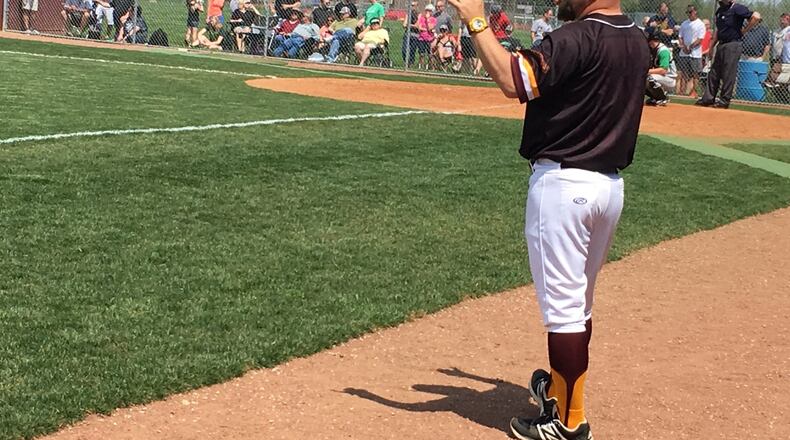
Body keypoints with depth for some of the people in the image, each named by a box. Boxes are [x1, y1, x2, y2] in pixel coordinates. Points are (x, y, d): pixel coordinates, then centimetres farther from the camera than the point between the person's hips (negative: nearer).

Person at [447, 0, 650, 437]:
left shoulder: (577, 37, -17)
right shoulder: (637, 41, 9)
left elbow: (513, 81, -28)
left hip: (563, 182, -9)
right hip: (610, 184, 9)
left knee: (563, 305, -1)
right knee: (579, 300, 22)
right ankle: (561, 388, 38)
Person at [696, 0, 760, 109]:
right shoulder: (720, 10, 13)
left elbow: (756, 16, -23)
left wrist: (743, 30, -14)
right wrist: (711, 47, 19)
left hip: (732, 45, -9)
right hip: (721, 45, 9)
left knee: (728, 74, -4)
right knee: (713, 73, 10)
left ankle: (724, 101, 0)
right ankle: (708, 99, 16)